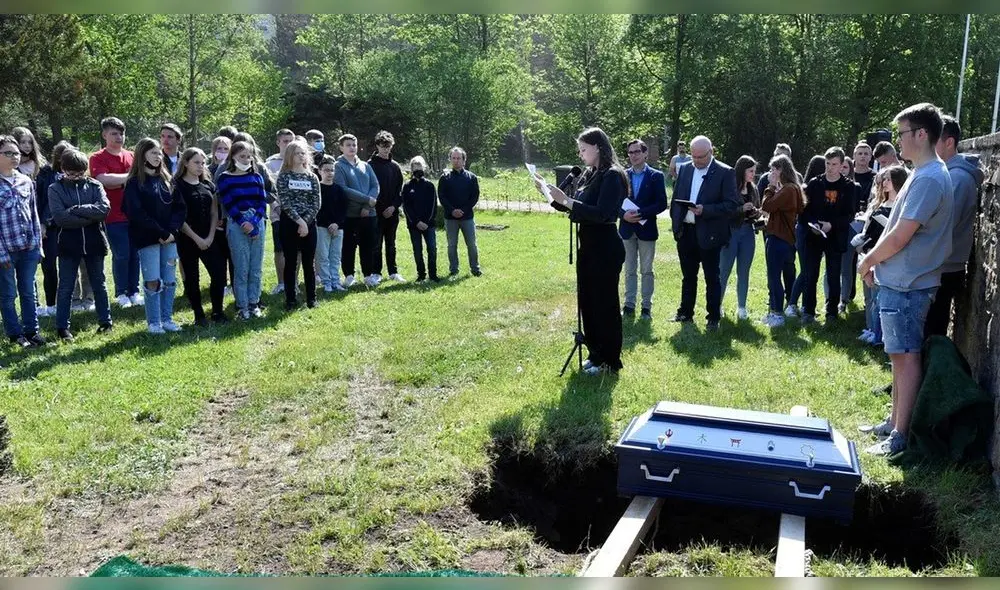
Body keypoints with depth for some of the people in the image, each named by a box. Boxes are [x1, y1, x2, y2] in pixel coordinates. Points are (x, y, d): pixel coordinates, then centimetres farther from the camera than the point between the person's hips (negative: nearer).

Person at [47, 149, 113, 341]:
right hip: (68, 245, -1)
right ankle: (62, 327, 12)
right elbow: (60, 217, -15)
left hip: (94, 243, 1)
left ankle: (105, 321, 24)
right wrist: (90, 216, -15)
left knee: (99, 284, 13)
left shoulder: (94, 185, 2)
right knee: (66, 288, 5)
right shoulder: (55, 189, -1)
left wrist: (75, 210, -18)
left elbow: (104, 208, -14)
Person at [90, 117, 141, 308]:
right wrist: (129, 177, -13)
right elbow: (103, 180, -18)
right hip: (114, 216, -4)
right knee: (121, 255, -2)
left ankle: (134, 292, 18)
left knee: (135, 254, 7)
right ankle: (121, 294, 11)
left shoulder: (131, 156, 12)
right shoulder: (98, 158, -2)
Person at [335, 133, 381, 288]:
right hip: (349, 214, -4)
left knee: (368, 246, 7)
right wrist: (367, 199, -14)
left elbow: (375, 186, 6)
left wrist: (368, 206, -10)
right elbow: (343, 189, -14)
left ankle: (368, 275, 16)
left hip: (368, 213, 4)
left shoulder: (365, 166, 13)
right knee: (348, 246, 2)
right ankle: (349, 275, 12)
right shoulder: (338, 167, -3)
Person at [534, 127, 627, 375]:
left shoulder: (613, 176, -16)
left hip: (606, 249, -9)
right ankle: (595, 353, 29)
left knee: (605, 303, 1)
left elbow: (602, 214, -26)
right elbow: (576, 207, 15)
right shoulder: (589, 175, 10)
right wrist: (551, 194, 3)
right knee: (587, 301, 15)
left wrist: (566, 200, -27)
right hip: (587, 246, 9)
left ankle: (610, 360, 15)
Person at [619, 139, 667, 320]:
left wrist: (641, 213, -18)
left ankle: (646, 306, 12)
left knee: (646, 270, 5)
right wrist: (624, 214, -15)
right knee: (629, 270, 10)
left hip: (646, 229, -2)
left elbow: (662, 203, -8)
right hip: (627, 228, 3)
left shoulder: (656, 176, -3)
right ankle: (629, 304, 17)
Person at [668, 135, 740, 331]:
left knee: (712, 278, 5)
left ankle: (713, 318, 14)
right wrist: (675, 223, 5)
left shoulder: (725, 173, -8)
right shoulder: (684, 169, 8)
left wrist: (705, 210, -23)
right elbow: (675, 198, 14)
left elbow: (732, 204, -12)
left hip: (709, 234, -5)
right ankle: (685, 312, 28)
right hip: (685, 232, 5)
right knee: (688, 276, 16)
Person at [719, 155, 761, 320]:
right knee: (724, 271, 2)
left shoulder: (753, 189, 8)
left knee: (743, 272, 10)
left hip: (747, 233, 5)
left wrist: (757, 212, -3)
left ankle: (741, 307, 18)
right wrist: (741, 209, -22)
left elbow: (757, 210, 19)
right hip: (730, 232, -5)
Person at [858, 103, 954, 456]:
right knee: (899, 355, 16)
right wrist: (877, 262, 13)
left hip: (907, 285, -10)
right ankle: (894, 422, 28)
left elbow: (899, 237, -20)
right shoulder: (924, 174, 14)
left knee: (906, 357, -4)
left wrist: (867, 261, -6)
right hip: (900, 281, 10)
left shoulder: (928, 179, -18)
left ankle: (900, 438, 2)